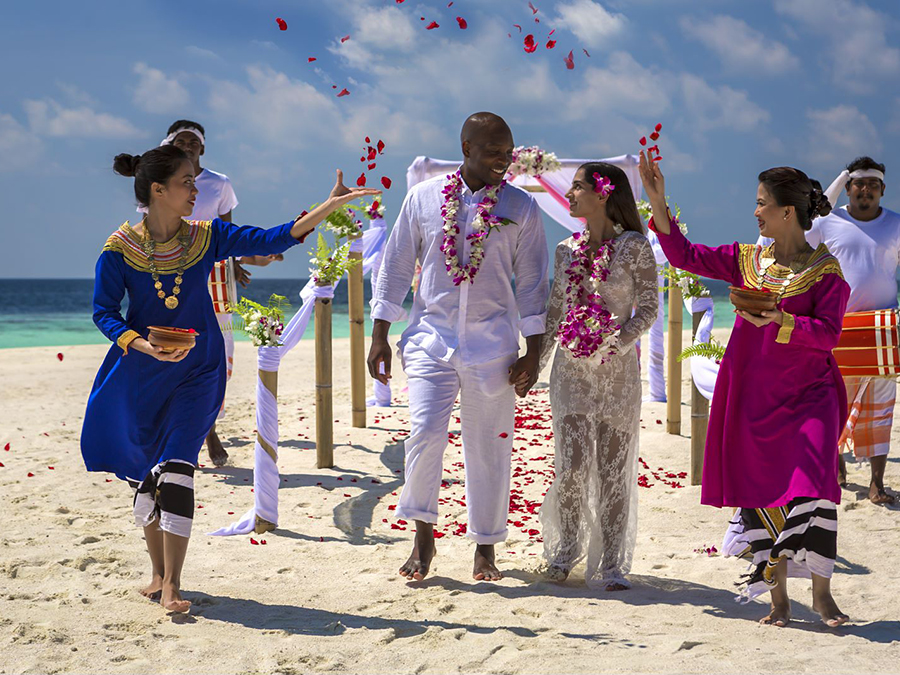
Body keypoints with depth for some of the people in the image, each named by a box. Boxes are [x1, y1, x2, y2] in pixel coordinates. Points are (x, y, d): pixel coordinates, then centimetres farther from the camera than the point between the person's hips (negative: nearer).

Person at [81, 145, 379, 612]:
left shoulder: (206, 237, -3)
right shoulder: (120, 249, -8)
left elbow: (270, 240, -7)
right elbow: (103, 312, -5)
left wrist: (329, 206, -16)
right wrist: (142, 345, -22)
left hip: (196, 372, 0)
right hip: (139, 375, 0)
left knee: (176, 470, -11)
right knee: (145, 473, 8)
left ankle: (172, 584, -7)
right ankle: (158, 573, 26)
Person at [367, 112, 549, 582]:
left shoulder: (520, 207, 4)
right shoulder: (423, 197, 4)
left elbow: (532, 282, 6)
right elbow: (395, 266, 9)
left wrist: (533, 352, 2)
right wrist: (379, 335, 5)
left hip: (493, 344, 0)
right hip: (430, 336, 0)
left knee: (488, 448, 4)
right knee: (425, 432, -13)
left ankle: (485, 550, 17)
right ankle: (423, 538, 4)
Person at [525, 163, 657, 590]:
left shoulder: (634, 246, -5)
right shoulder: (567, 250, 8)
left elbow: (648, 308, -5)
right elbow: (554, 313, 13)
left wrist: (618, 343, -21)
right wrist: (533, 363, 8)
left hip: (618, 371, -3)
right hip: (571, 368, 3)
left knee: (613, 471, 0)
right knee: (572, 466, -5)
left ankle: (609, 567, 9)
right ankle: (564, 550, 18)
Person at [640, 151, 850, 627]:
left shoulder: (824, 270, -4)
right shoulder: (747, 260, 10)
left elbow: (827, 333, -11)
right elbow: (685, 255, 14)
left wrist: (778, 321, -25)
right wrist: (657, 201, 7)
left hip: (806, 394, -4)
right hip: (752, 394, 4)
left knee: (812, 485, -16)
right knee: (762, 490, 4)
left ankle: (821, 591, -3)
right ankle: (778, 597, 12)